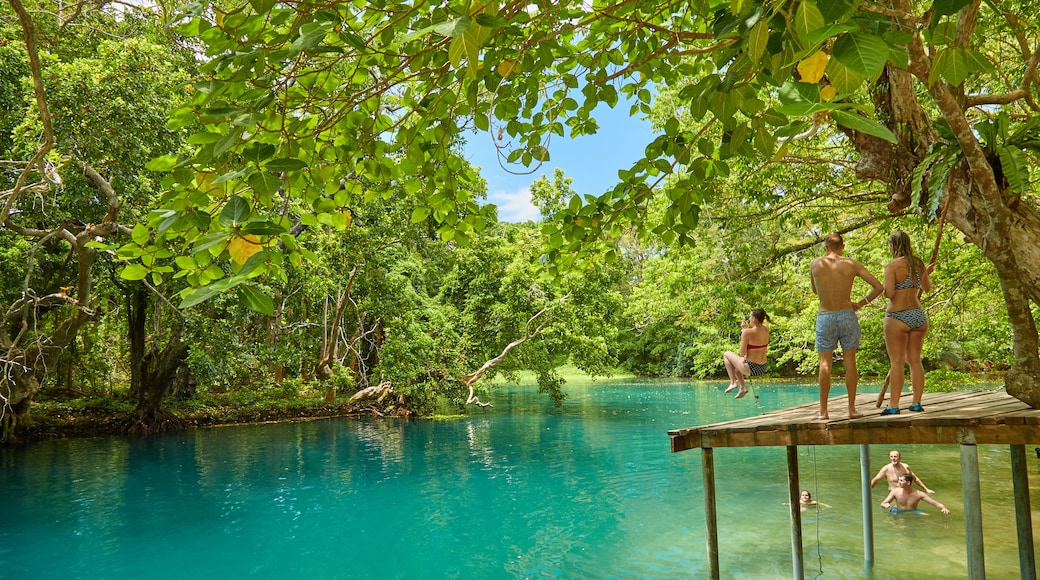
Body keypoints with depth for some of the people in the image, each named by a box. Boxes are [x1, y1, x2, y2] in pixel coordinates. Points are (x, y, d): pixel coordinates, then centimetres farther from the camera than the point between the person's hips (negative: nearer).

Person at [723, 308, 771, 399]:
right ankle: (743, 387, 28)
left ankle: (733, 382, 13)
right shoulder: (766, 329, -1)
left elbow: (742, 353, -13)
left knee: (726, 354, 17)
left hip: (751, 368, -7)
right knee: (735, 365, 33)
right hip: (762, 368, 7)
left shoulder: (747, 332, -20)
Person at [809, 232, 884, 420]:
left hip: (825, 317, 0)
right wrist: (861, 303, 7)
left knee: (825, 363, 2)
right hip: (847, 315, 1)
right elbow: (879, 287, 0)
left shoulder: (815, 264, 2)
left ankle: (823, 410, 2)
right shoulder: (852, 264, 1)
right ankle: (852, 409, 10)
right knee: (850, 362, 6)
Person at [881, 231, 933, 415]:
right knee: (915, 360, 11)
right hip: (919, 316, 6)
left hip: (897, 317, -6)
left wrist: (884, 289, 3)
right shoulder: (919, 264, 8)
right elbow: (927, 287, 23)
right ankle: (917, 402, 14)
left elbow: (889, 293, -19)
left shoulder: (892, 266, -11)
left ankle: (894, 404, -2)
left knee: (897, 362, -3)